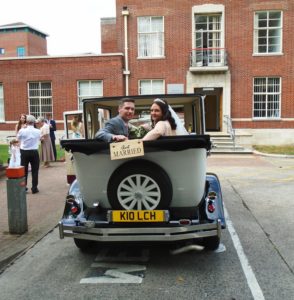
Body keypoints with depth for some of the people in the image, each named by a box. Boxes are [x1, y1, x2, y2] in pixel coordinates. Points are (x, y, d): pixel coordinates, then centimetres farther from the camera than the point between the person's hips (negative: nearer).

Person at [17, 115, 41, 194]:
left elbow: (18, 138, 9)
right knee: (35, 171, 7)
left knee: (24, 170, 11)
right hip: (34, 152, 0)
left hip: (24, 152, 1)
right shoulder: (38, 131, -7)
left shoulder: (22, 131, -9)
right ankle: (34, 188, 8)